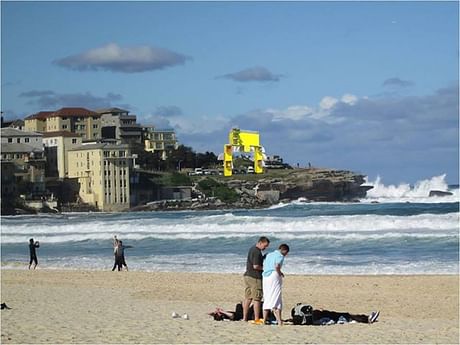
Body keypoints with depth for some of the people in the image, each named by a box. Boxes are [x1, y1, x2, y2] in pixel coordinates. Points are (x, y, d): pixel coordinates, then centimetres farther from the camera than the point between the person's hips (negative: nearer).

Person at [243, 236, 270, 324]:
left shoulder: (252, 249, 15)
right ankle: (257, 319, -2)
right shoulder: (257, 252, -17)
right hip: (255, 277, -10)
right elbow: (255, 266, -22)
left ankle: (244, 318, 13)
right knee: (257, 298, -4)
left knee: (248, 298, 11)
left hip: (247, 275, 10)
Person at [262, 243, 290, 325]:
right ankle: (279, 321, -15)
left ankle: (264, 319, 12)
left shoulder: (269, 255, 20)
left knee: (266, 299, 12)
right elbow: (277, 266, -20)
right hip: (274, 276, -7)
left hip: (265, 276, 7)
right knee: (276, 299, -8)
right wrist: (280, 274, -1)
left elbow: (264, 266, 16)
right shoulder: (280, 256, -3)